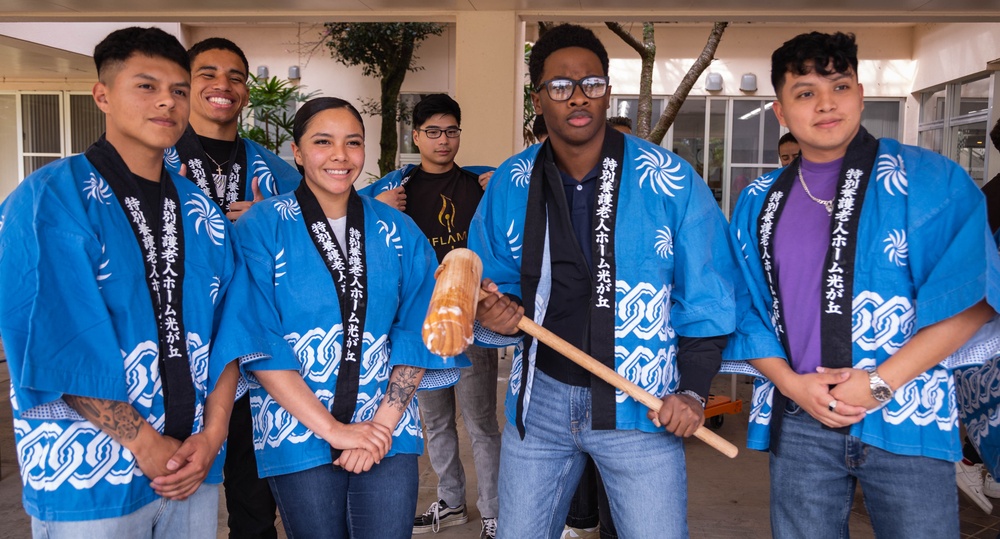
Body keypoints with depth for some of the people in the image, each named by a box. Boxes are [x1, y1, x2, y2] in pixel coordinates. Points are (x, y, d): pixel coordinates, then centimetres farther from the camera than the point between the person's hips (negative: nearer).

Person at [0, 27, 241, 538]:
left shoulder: (200, 212, 7)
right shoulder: (50, 199, -9)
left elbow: (226, 328, 4)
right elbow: (60, 347, -16)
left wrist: (212, 433, -7)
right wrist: (148, 444, -15)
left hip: (193, 465, 5)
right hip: (87, 479, -5)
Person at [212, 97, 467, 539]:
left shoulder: (398, 231, 4)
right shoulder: (262, 227, -4)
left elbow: (415, 332, 2)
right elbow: (257, 342, -10)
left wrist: (384, 422, -9)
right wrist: (332, 429, -13)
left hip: (388, 433, 2)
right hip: (297, 432, -2)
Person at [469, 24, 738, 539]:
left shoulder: (671, 180, -9)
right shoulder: (509, 184, 0)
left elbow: (705, 296, -3)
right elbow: (492, 283, 9)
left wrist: (692, 391, -9)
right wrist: (497, 314, -13)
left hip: (641, 406, -2)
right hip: (539, 396, 3)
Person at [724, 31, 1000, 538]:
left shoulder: (928, 179, -2)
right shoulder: (758, 202, 8)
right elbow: (746, 307, 8)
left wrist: (880, 383, -14)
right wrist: (791, 382, -7)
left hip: (906, 418, -2)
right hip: (797, 422, 3)